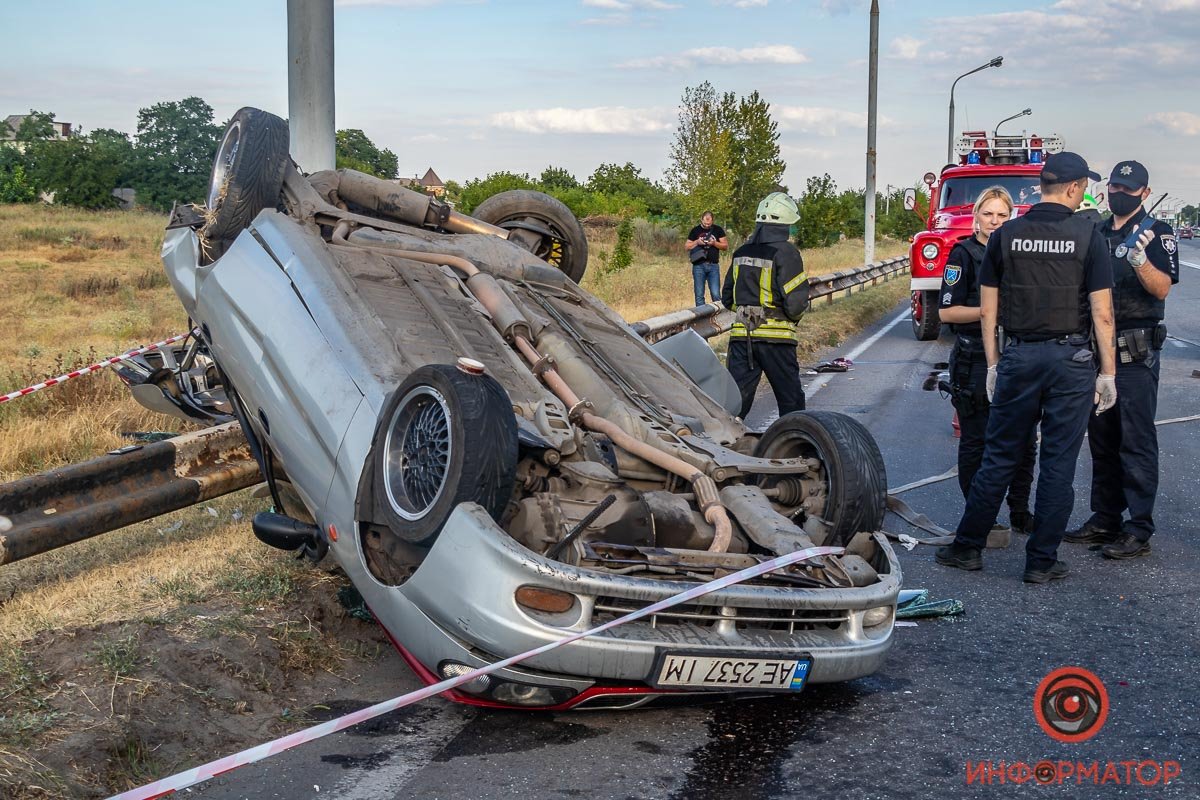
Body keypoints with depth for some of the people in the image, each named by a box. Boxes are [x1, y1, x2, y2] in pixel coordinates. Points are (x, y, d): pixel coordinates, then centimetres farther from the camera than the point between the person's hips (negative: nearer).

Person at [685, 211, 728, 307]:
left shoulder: (718, 230, 7)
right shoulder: (695, 230, 8)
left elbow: (726, 246, 6)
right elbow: (686, 247, 8)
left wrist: (714, 243, -11)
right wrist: (697, 242, -9)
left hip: (713, 266, -1)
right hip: (699, 266, 1)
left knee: (715, 294, -5)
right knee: (699, 295, 3)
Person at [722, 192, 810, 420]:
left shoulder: (741, 252, 9)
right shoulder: (786, 252, -11)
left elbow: (727, 298, 15)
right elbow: (795, 302, -15)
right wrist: (793, 316, 5)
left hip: (741, 334, 5)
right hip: (775, 338, -5)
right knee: (791, 400, 9)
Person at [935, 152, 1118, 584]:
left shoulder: (1005, 235, 2)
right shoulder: (1087, 235, -6)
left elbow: (988, 311, 4)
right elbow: (1102, 312, -7)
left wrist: (993, 365, 13)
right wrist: (1108, 372, -1)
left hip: (1018, 357, 2)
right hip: (1071, 359, -2)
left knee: (999, 457, 11)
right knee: (1058, 464, 5)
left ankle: (967, 547, 17)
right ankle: (1041, 561, 10)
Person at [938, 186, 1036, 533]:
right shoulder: (963, 254, -5)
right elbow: (947, 311, -11)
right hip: (974, 363, -5)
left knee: (1025, 439, 7)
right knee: (976, 443, 2)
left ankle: (1019, 512, 21)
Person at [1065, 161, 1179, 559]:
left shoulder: (1157, 232, -3)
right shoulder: (1097, 234, 15)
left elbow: (1162, 289, -15)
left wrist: (1140, 259, -31)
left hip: (1136, 352, -7)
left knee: (1136, 441, -6)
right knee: (1102, 438, 12)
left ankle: (1139, 529, -3)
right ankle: (1105, 519, 20)